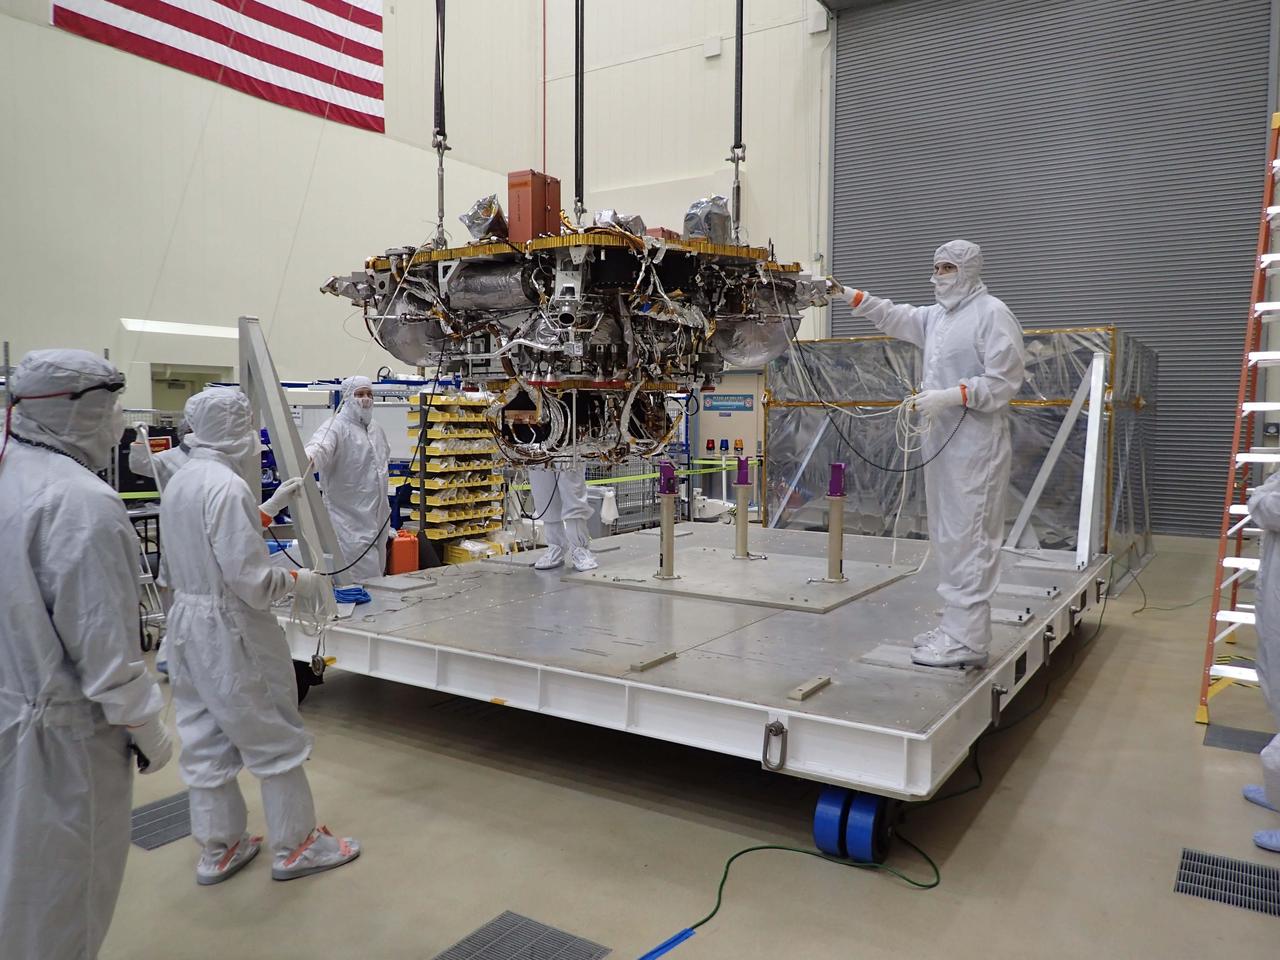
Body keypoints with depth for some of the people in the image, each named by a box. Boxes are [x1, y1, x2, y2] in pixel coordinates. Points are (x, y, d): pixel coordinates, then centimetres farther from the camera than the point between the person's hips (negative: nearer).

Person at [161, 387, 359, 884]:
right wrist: (294, 578, -7)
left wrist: (270, 507, 19)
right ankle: (295, 846, 20)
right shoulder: (227, 486, -23)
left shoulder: (178, 482, 4)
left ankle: (218, 849, 30)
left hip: (188, 623, 9)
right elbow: (249, 578, -25)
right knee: (276, 740, 7)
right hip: (230, 630, -9)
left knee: (206, 740, 17)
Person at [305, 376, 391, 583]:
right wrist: (309, 456, -56)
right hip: (350, 520, -8)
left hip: (377, 518, 8)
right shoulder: (336, 426, -11)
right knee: (363, 582, -11)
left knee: (376, 577, 15)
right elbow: (320, 446, -32)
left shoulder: (376, 429, 15)